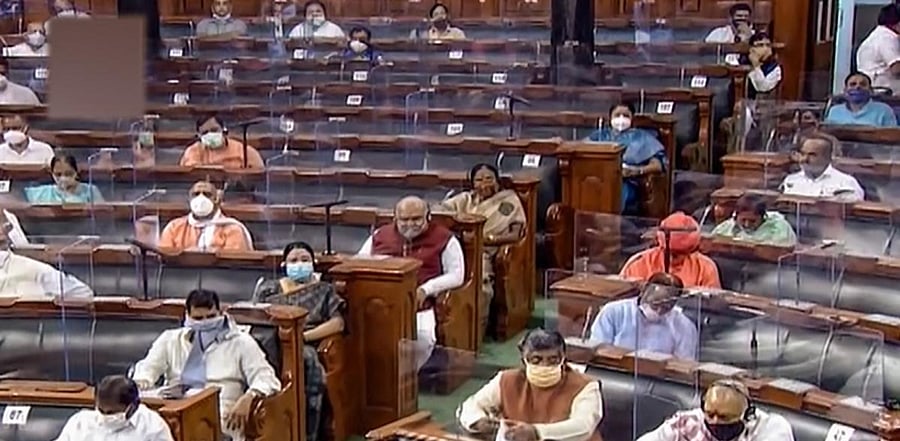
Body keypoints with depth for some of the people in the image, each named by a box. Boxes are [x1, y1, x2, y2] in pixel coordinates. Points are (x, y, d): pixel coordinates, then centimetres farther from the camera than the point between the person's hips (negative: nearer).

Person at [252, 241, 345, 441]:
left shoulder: (324, 290, 21)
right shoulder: (267, 288, 27)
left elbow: (337, 323, 6)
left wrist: (303, 336, -8)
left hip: (304, 347, -1)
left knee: (308, 361, -39)